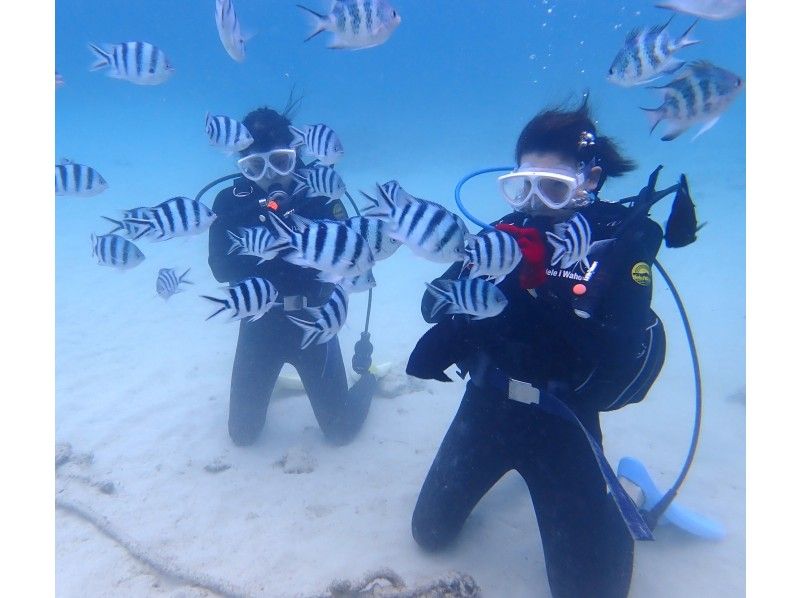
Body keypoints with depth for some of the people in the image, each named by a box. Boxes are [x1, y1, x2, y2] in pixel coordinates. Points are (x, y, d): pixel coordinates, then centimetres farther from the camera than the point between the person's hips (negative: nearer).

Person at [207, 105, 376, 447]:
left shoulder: (318, 193, -11)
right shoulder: (231, 202, -9)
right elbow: (221, 270, -17)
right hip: (260, 325, 2)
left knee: (340, 431, 9)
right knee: (242, 433, 11)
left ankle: (369, 377, 39)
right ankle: (261, 384, 42)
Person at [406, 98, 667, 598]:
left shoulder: (622, 242, -13)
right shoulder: (509, 232, -4)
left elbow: (627, 364, -22)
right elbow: (434, 306, -7)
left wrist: (550, 286, -32)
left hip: (561, 422, -3)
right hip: (487, 408, 4)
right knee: (430, 532, 18)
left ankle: (618, 501, 33)